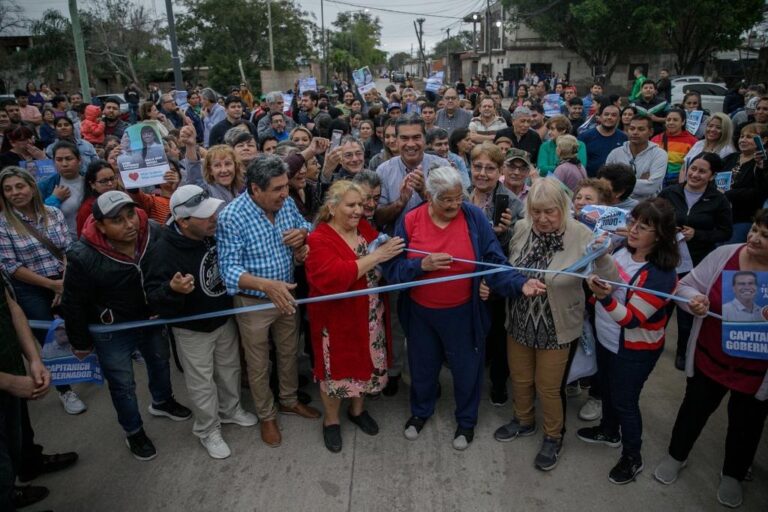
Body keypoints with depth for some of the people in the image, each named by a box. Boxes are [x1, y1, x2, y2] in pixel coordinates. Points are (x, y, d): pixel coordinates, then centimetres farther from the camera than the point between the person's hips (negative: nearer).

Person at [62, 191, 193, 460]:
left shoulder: (153, 234, -21)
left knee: (160, 362, 26)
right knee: (123, 385, 12)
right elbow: (74, 305, -16)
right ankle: (134, 433, 38)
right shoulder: (83, 257, -31)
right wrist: (80, 342, -6)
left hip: (151, 319, 5)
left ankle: (162, 402, 56)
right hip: (111, 331, -4)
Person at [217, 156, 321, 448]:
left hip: (285, 296, 5)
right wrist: (267, 285, -43)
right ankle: (266, 416, 38)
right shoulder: (231, 217, -25)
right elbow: (229, 268, -27)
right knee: (259, 364, 15)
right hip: (253, 302, -5)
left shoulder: (286, 203, -8)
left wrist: (303, 233, -17)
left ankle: (289, 401, 48)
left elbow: (305, 227, 9)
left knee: (289, 352, 23)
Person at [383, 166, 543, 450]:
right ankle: (420, 411, 51)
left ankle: (466, 420, 44)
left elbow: (494, 262, -14)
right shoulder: (410, 221, -11)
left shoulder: (474, 217, -14)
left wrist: (520, 284, -29)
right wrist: (422, 265, -27)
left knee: (466, 368, 16)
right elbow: (392, 268, -11)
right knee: (422, 366, 22)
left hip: (462, 312, -1)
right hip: (420, 312, 2)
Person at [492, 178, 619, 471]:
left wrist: (602, 256, -34)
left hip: (557, 328, -4)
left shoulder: (581, 236, -19)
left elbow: (610, 282, -17)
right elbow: (507, 269, 9)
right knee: (520, 378, 22)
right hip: (519, 323, 4)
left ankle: (554, 436, 41)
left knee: (549, 387, 13)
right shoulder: (521, 229, -8)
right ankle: (524, 421, 51)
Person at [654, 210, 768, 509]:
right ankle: (676, 456, 46)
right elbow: (686, 286, -3)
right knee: (695, 408, 21)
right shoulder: (724, 254, -12)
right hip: (709, 358, 1)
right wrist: (693, 300, -26)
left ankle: (733, 474, 47)